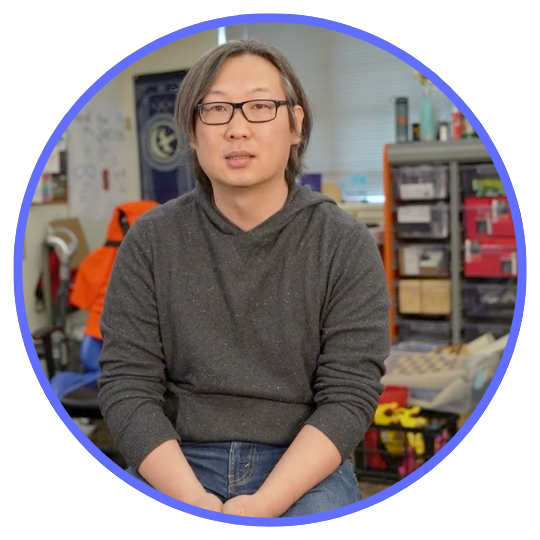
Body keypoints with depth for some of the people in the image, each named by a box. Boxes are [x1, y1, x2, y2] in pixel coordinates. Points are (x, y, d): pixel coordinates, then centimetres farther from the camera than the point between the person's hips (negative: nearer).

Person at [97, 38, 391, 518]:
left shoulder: (347, 245, -3)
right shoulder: (150, 240, 1)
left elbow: (349, 394, -7)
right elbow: (126, 385, -4)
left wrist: (263, 505, -18)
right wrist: (195, 501, -17)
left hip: (304, 469, 0)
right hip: (173, 467, 1)